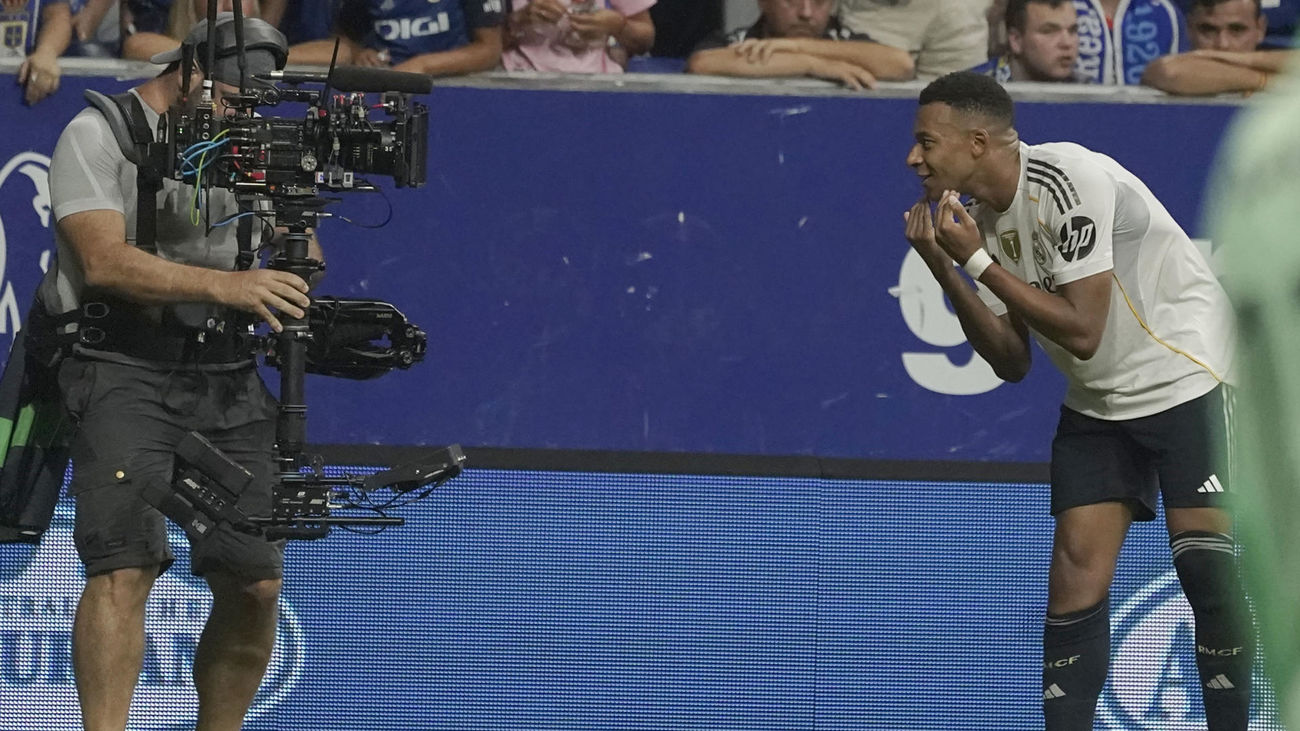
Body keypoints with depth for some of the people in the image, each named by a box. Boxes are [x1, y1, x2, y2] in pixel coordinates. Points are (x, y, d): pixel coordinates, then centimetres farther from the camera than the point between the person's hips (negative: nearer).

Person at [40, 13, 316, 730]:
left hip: (227, 374, 6)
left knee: (255, 584, -1)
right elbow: (105, 261, -15)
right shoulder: (99, 134, -2)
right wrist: (227, 285, -26)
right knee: (124, 568, -19)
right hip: (125, 368, -6)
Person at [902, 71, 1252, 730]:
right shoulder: (982, 218, 2)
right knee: (1077, 572, -5)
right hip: (1096, 402, 7)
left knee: (1207, 565, -15)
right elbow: (1013, 361, 3)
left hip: (1186, 373, -7)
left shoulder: (1067, 180, -22)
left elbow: (1082, 330, -25)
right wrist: (946, 271, -8)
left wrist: (977, 260, -22)